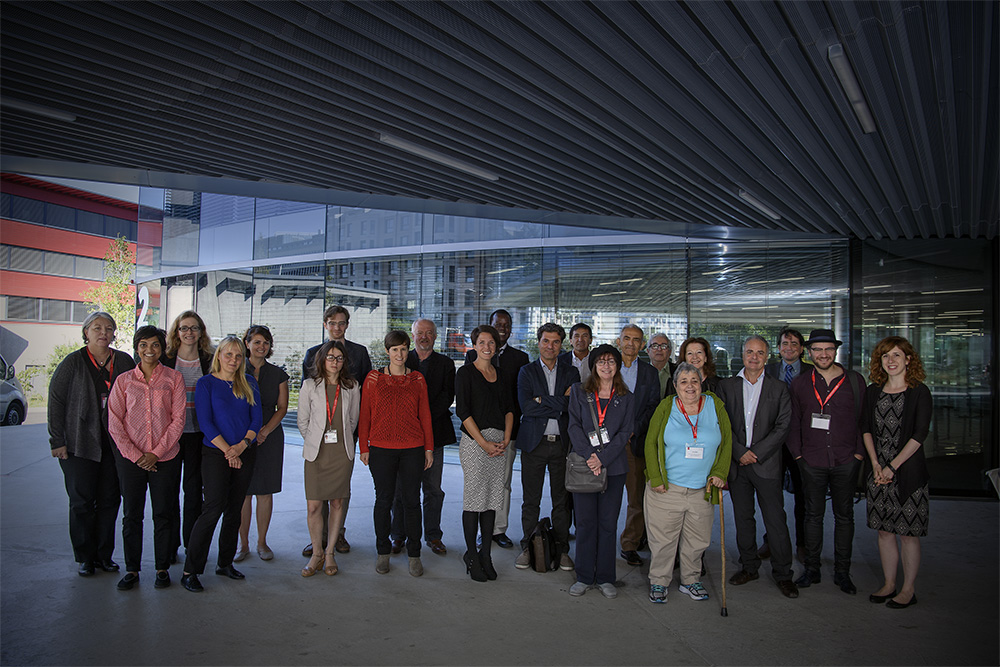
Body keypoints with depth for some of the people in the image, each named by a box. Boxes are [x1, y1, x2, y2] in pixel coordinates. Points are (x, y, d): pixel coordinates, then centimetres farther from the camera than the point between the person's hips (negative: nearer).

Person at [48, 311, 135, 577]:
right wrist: (58, 440, -8)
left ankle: (104, 554, 19)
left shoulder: (124, 362, 5)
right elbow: (56, 400, -3)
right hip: (80, 444, -2)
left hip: (115, 443, 2)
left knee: (109, 500, 6)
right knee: (82, 501, 4)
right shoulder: (73, 362, -2)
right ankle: (84, 557, 17)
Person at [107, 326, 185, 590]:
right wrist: (135, 454, -8)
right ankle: (132, 569, 21)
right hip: (130, 458, 1)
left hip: (165, 458, -1)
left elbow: (178, 420, -2)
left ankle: (162, 568, 20)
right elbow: (114, 423, 1)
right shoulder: (124, 380, 5)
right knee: (131, 515, 8)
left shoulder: (174, 378, 1)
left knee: (164, 514, 6)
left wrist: (156, 453, -9)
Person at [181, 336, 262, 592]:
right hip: (216, 454, -4)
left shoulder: (249, 383, 9)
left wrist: (242, 445, -11)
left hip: (245, 454, 4)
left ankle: (225, 563, 21)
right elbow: (205, 422, -7)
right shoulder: (206, 384, -2)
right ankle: (190, 570, -2)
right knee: (213, 508, -11)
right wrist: (228, 451, -13)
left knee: (234, 510, 8)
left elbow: (257, 418, 4)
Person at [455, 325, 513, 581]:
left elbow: (508, 408, 14)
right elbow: (462, 411, -9)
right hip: (474, 442, -5)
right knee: (474, 498, -2)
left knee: (492, 499, 7)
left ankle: (486, 555, 16)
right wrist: (484, 443, -13)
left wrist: (506, 440, 0)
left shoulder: (500, 373, 15)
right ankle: (471, 556, 10)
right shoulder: (465, 373, -2)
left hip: (499, 442, 5)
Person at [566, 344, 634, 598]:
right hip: (583, 464, 0)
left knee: (608, 523, 4)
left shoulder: (625, 398, 7)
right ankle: (584, 577, 15)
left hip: (613, 466, 1)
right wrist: (589, 455, -15)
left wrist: (602, 458, -13)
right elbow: (574, 426, -2)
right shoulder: (579, 391, 6)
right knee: (585, 522, 3)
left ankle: (605, 578, 16)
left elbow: (625, 432, -1)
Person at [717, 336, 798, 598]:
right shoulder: (727, 386, 7)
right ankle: (749, 567, 24)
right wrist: (739, 452, -9)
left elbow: (783, 426, -3)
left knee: (776, 521, 0)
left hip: (766, 464, -2)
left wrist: (756, 454, -11)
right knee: (743, 518, 10)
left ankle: (782, 573, 12)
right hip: (737, 463, 2)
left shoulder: (778, 389, 3)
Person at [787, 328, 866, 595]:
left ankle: (842, 572, 19)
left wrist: (859, 452, -1)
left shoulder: (855, 380, 2)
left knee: (844, 515, 8)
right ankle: (811, 569, 19)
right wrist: (797, 453, 2)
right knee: (813, 514, 8)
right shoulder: (800, 383, 4)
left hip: (845, 462, 0)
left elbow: (864, 419, 5)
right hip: (812, 462, 1)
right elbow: (793, 422, 8)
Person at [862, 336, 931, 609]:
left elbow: (919, 435, -10)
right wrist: (875, 463, -3)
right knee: (884, 531, 10)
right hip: (879, 470, 4)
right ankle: (888, 584, 23)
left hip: (908, 471, -4)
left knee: (908, 533, 2)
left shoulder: (919, 392, -6)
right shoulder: (873, 392, 8)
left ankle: (908, 590, 16)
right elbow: (866, 428, 9)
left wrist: (892, 467, -13)